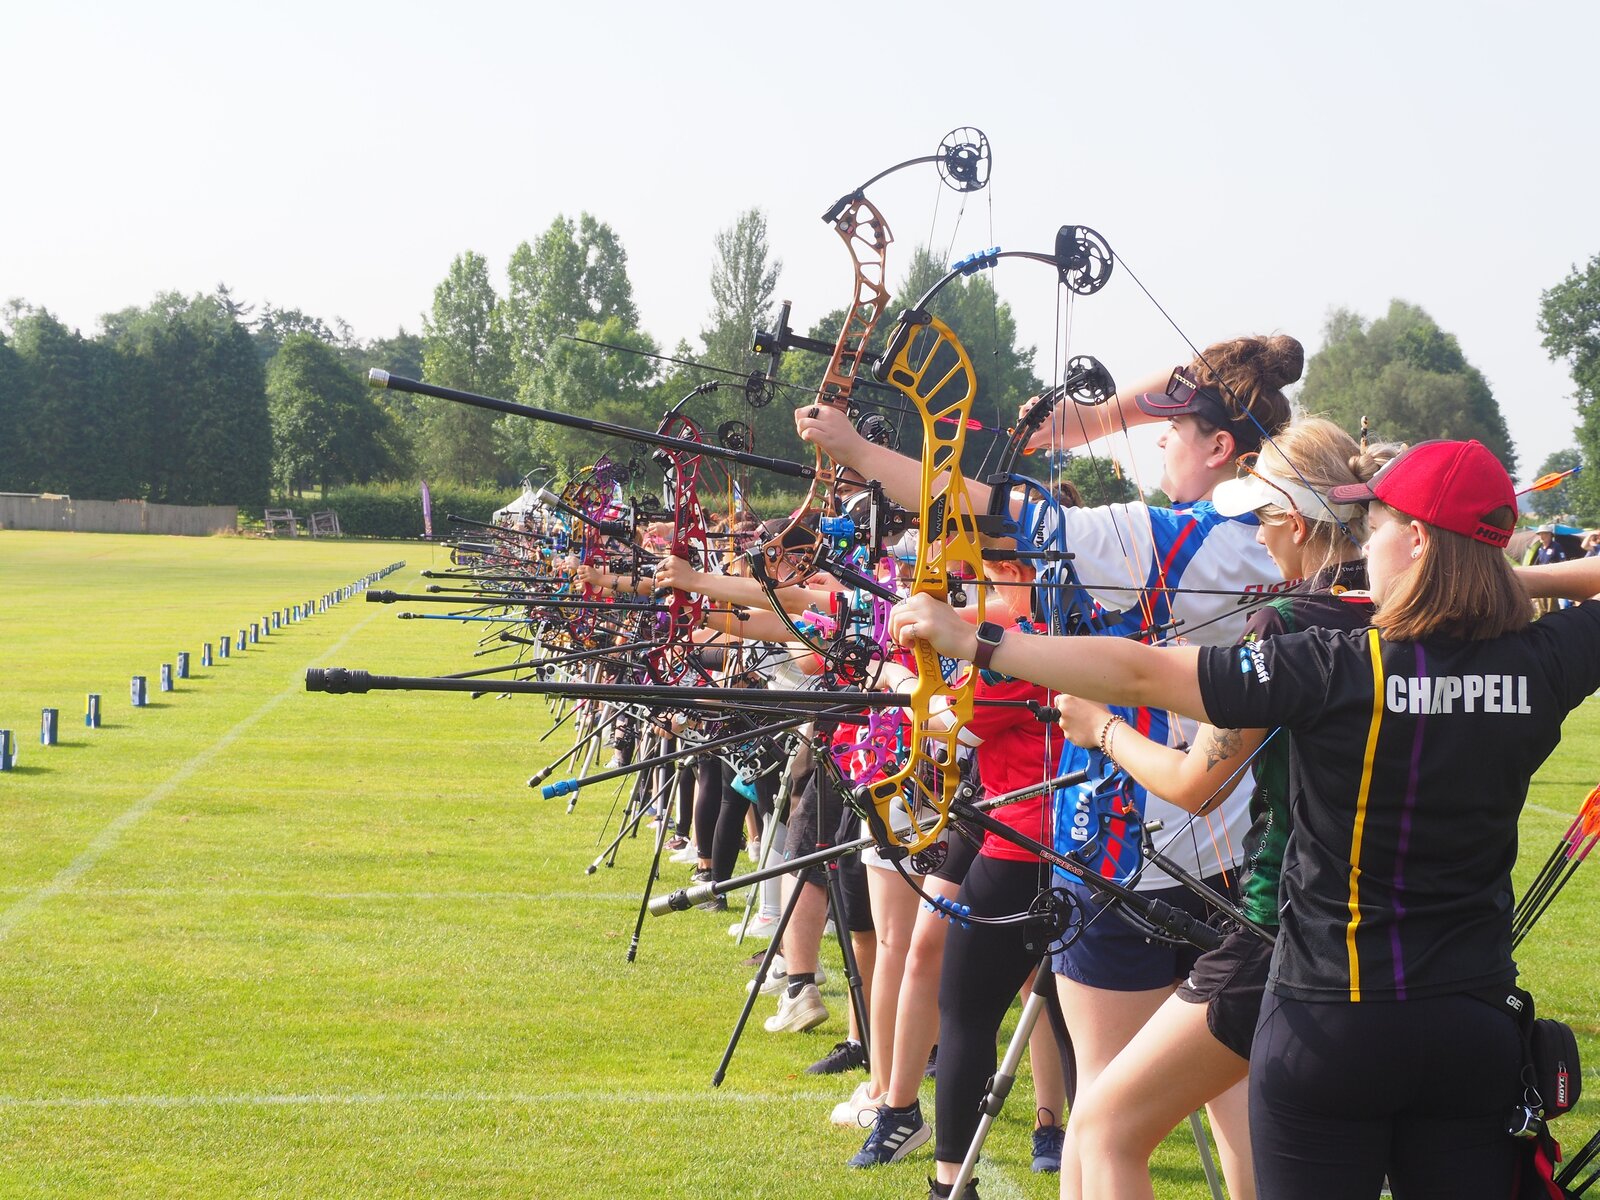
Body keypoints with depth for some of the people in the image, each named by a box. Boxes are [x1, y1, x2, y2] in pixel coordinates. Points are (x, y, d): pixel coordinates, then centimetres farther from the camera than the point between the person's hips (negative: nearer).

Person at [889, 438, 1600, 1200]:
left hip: (1329, 1031, -4)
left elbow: (1136, 676, -14)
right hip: (1477, 1035, 4)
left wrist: (970, 641, -9)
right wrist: (1515, 579, 17)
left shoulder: (1334, 671, -16)